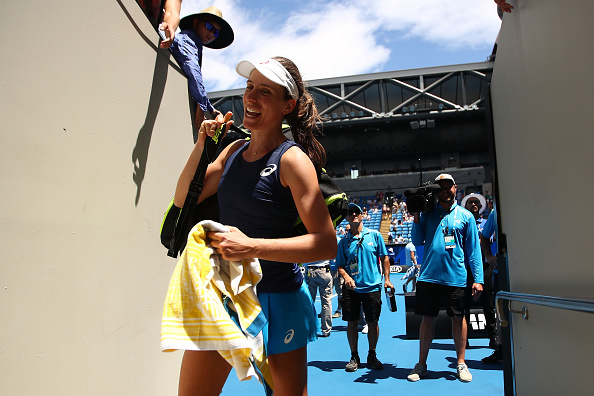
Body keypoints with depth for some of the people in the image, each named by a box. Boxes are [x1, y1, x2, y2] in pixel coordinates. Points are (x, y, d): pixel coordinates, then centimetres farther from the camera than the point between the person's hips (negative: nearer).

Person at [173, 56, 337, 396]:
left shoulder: (292, 160, -15)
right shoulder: (234, 150, 5)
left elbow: (327, 244, -20)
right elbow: (183, 200, 10)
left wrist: (251, 247, -27)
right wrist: (202, 143, -1)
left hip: (276, 300, -5)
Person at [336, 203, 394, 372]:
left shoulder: (375, 235, 3)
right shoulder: (344, 241, 5)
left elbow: (384, 258, 7)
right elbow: (340, 265, 8)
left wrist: (387, 279, 0)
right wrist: (346, 276, -11)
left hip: (372, 287, -1)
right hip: (351, 288, 1)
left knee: (373, 322, 5)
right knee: (352, 323, 4)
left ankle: (372, 356, 23)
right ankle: (354, 357, 20)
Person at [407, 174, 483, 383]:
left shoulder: (465, 216, 4)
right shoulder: (428, 214, 8)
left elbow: (474, 249, 4)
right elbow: (417, 241, 6)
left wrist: (478, 279, -1)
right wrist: (416, 218, -5)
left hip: (456, 277, -1)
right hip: (429, 275, 1)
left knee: (458, 318, 9)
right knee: (427, 318, 7)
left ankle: (461, 363, 24)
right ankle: (421, 365, 18)